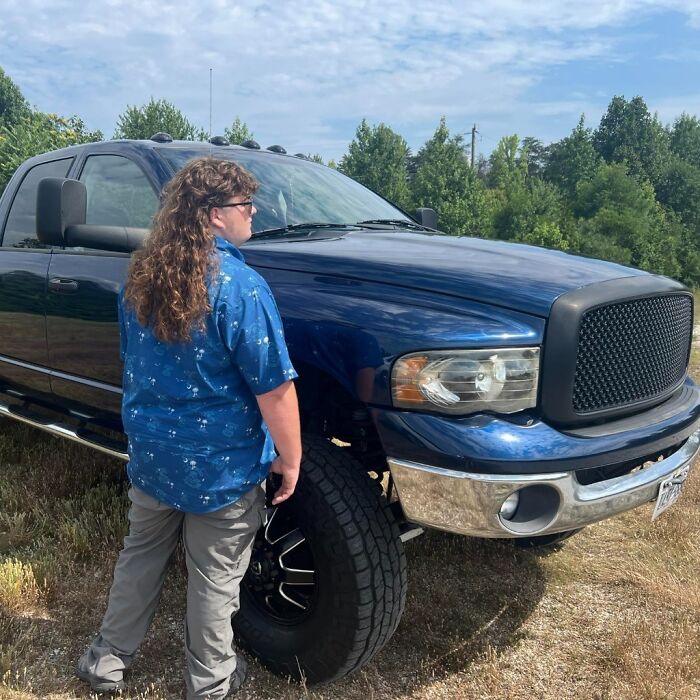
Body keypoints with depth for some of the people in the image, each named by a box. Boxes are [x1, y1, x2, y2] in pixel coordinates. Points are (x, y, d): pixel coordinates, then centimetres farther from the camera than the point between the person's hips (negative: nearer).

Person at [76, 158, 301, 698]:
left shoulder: (142, 278, 0)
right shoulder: (238, 286, -22)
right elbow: (274, 391, -22)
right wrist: (290, 459, -9)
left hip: (150, 454, 6)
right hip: (221, 468, -6)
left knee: (141, 556, 24)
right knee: (215, 578, 13)